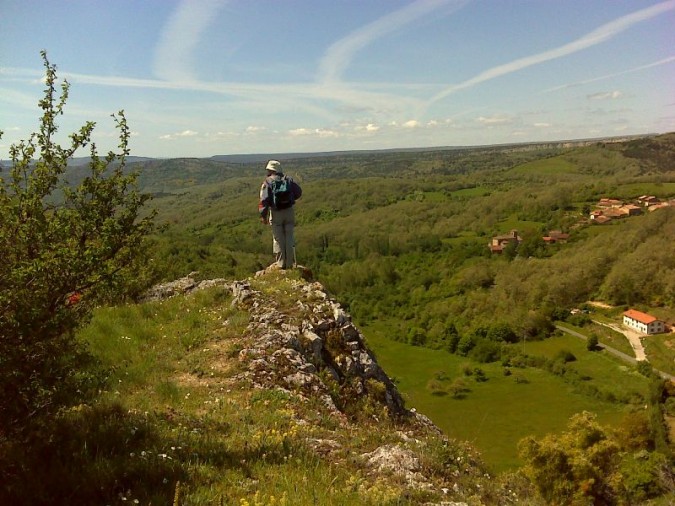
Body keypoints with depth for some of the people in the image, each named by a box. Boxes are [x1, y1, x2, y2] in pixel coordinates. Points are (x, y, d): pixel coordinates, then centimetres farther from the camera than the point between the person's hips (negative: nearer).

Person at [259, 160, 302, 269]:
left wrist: (263, 215, -10)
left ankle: (281, 264, 8)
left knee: (278, 239, 7)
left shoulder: (267, 182, -6)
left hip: (276, 213, -3)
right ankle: (290, 263, 12)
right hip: (289, 211, 3)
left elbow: (264, 199, -13)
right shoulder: (288, 179, 5)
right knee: (290, 238, 9)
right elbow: (299, 192, 9)